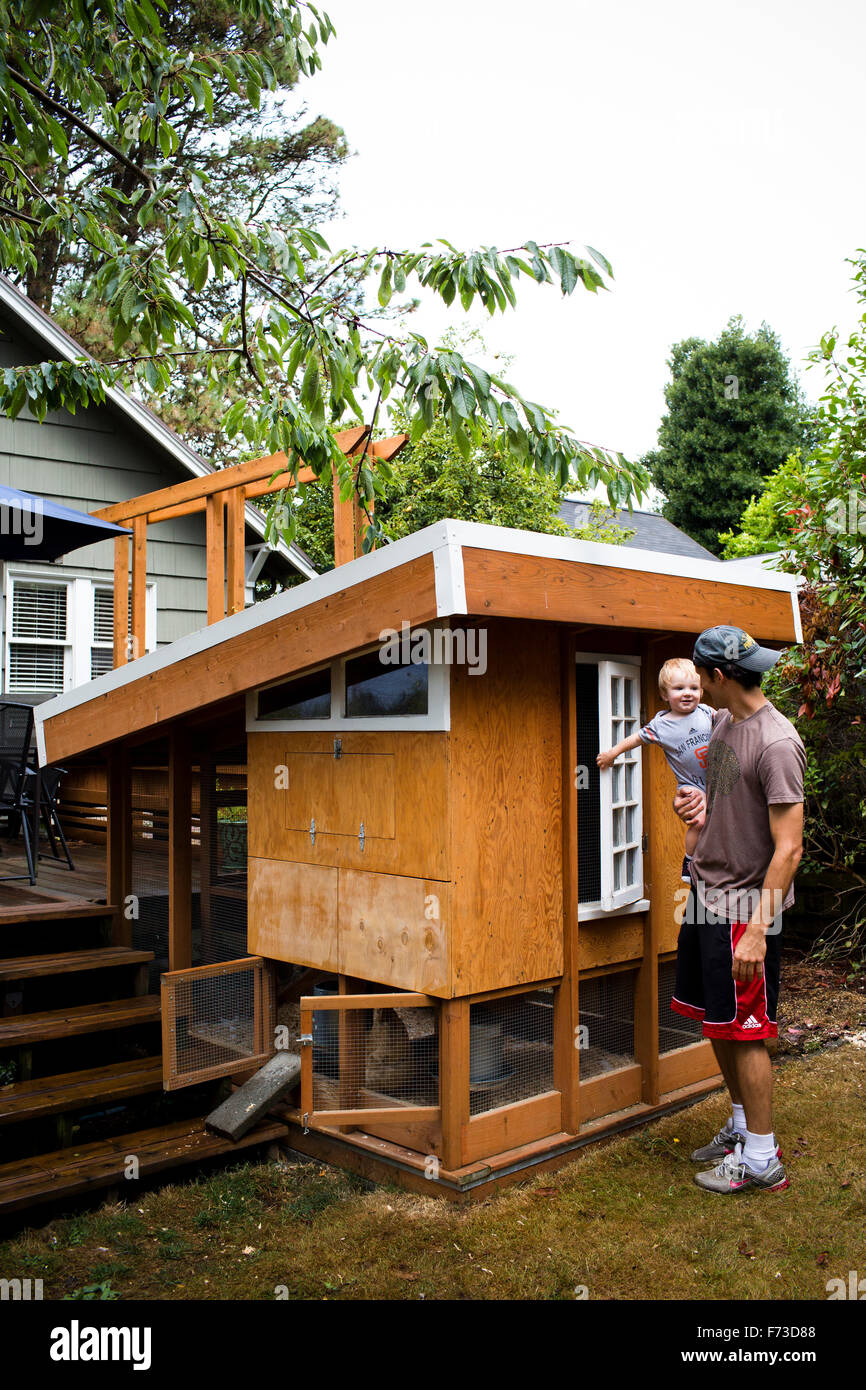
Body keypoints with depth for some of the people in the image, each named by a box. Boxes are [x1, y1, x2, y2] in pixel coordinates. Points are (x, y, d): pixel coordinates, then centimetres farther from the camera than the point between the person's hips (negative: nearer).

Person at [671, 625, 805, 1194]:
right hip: (707, 895, 9)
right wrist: (703, 804, 3)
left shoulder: (777, 742, -20)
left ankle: (762, 1159, 16)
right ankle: (742, 1126, 34)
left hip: (745, 906, -9)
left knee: (746, 1031, 1)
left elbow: (788, 848, -22)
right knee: (717, 1023, 17)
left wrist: (758, 930, -24)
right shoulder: (725, 722, 8)